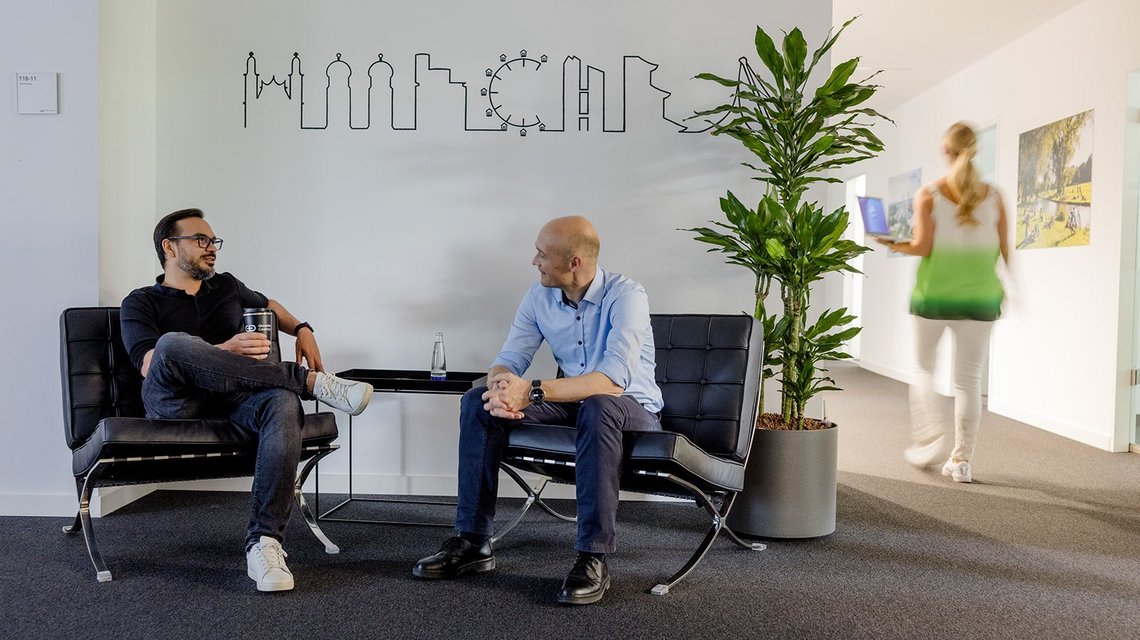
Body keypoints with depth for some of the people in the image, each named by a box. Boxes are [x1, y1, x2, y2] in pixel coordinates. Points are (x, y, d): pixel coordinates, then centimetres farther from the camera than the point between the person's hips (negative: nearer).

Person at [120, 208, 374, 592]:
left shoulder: (226, 287, 27)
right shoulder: (141, 303, 13)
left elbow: (267, 304, 46)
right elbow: (149, 364, -5)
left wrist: (302, 330, 24)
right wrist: (223, 352, -20)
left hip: (232, 400, 3)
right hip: (175, 404, -3)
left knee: (283, 403, -34)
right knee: (173, 341, -36)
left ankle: (264, 541, -38)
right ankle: (310, 381, -31)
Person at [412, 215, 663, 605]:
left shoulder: (625, 296, -21)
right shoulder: (539, 297, -2)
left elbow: (614, 379, -34)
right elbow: (508, 360, -4)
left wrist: (533, 391, -41)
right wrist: (501, 389, -30)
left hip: (631, 409, -5)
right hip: (571, 404, 6)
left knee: (598, 406, -41)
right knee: (477, 402, -12)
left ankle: (594, 559, -32)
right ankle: (473, 541, -8)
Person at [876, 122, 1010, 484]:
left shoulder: (929, 195, -6)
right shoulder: (993, 196, 1)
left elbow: (922, 247, -12)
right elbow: (1005, 251, 3)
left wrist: (892, 245, 6)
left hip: (934, 295, -2)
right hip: (980, 298, 2)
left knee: (924, 371, 17)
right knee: (969, 379, 7)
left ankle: (929, 437, 5)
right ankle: (962, 460, 8)